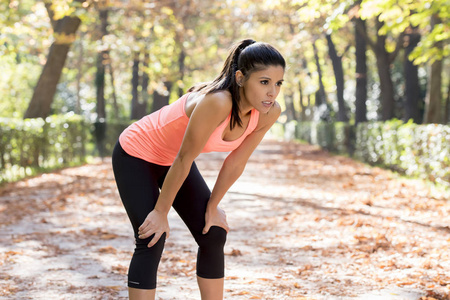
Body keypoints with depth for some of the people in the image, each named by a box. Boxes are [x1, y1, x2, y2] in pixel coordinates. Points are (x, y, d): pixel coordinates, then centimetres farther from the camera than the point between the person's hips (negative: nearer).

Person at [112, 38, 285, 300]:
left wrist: (212, 207, 4)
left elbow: (236, 163, -5)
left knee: (214, 236, 3)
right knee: (152, 242, -13)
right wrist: (161, 212, -18)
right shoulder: (216, 102, -39)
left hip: (173, 159, 7)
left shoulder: (269, 112, -18)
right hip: (136, 155, -7)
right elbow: (184, 160, -29)